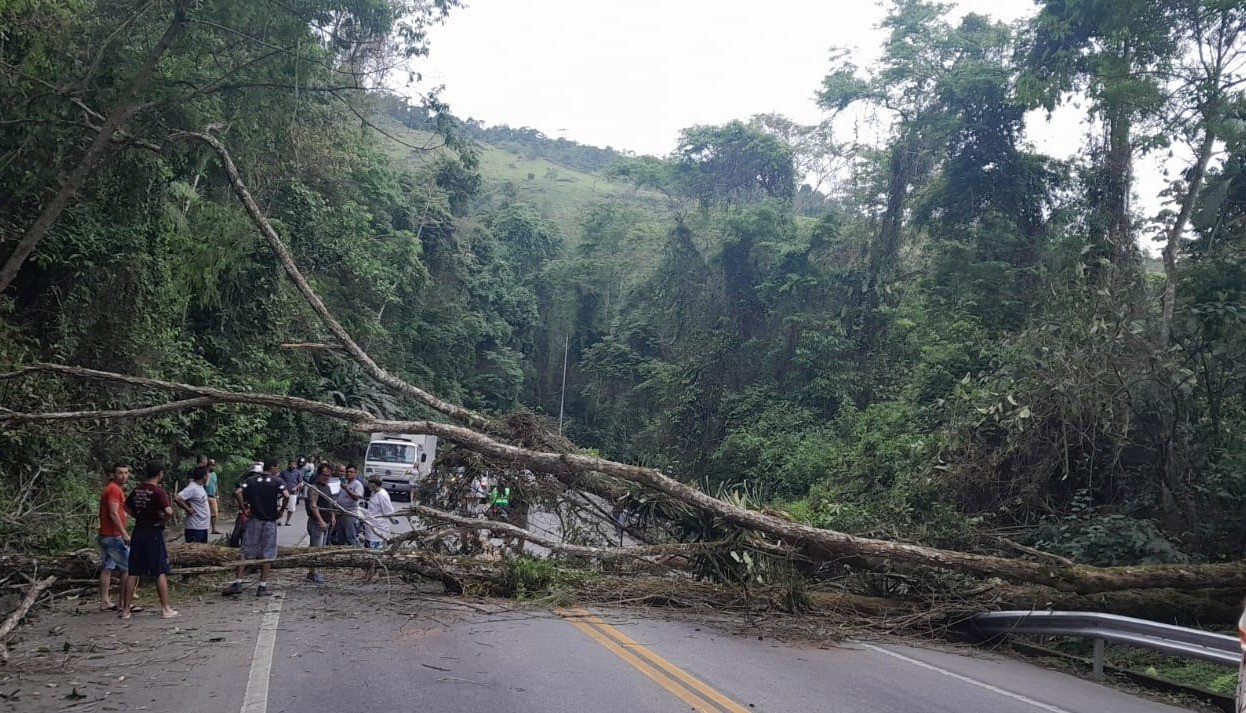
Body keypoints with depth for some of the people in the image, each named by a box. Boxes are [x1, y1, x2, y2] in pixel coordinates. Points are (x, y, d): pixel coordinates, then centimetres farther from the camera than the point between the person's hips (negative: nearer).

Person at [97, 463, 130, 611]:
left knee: (107, 568, 9)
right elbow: (114, 513, -21)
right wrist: (124, 533, -23)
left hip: (105, 534, 10)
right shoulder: (114, 489, -14)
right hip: (114, 535, -10)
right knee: (127, 567, -4)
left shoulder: (108, 488, 16)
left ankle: (105, 602, 12)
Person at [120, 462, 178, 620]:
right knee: (161, 572, 2)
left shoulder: (137, 490, 6)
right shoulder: (158, 491, -15)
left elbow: (127, 506, 21)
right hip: (154, 533, -6)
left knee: (133, 572, 11)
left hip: (138, 532, 6)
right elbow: (169, 511, -27)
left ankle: (126, 609, 14)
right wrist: (163, 521, -8)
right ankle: (165, 609, 4)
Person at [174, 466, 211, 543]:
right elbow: (176, 498, -29)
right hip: (195, 528, -10)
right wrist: (188, 509, -21)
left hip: (203, 527, 10)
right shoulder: (192, 488, -19)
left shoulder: (200, 486, 10)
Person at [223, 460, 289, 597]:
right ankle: (262, 587, 6)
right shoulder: (277, 481, -4)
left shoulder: (251, 480, 6)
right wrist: (281, 510, -6)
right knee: (267, 555, 5)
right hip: (270, 521, -2)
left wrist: (244, 509, -2)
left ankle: (237, 582, 3)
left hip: (253, 520, 2)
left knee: (246, 552, 9)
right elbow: (287, 496, -20)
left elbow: (237, 493, -10)